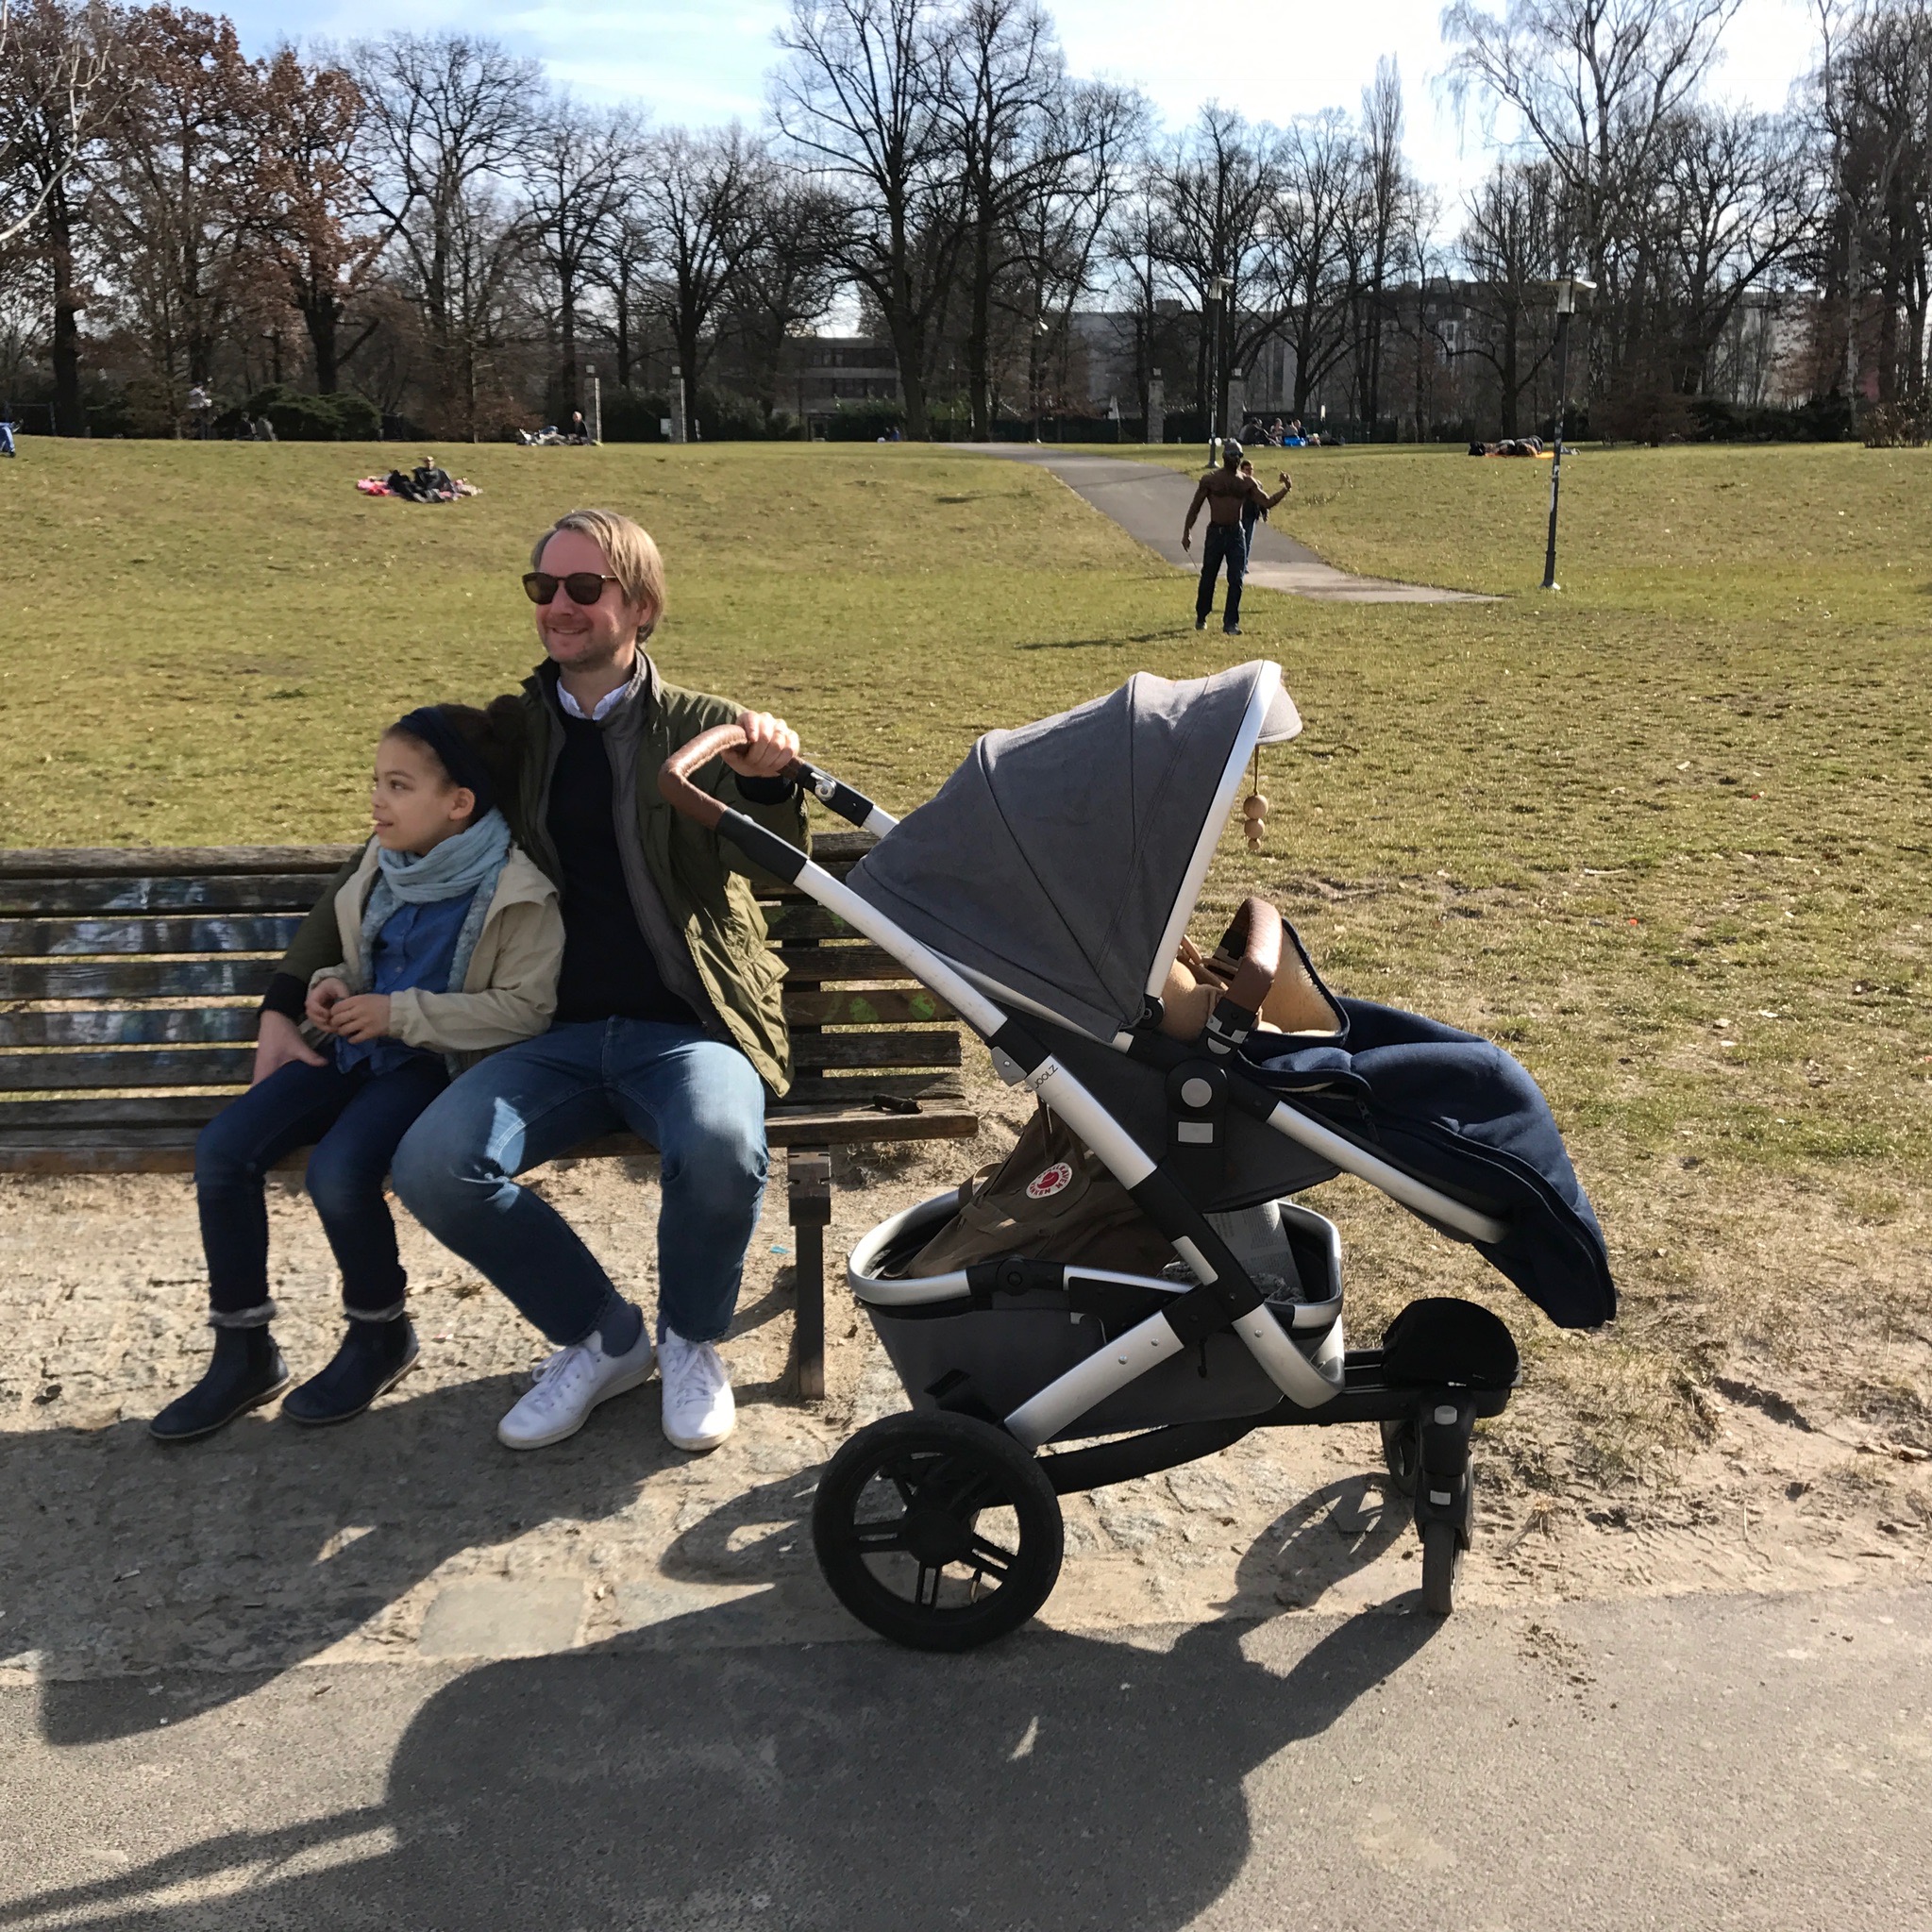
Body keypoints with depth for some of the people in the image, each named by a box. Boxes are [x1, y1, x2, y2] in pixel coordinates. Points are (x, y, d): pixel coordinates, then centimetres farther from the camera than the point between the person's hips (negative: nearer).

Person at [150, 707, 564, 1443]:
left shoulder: (515, 892, -15)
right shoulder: (383, 864, 8)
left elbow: (525, 1008, -19)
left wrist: (398, 1013, -19)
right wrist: (334, 986, -1)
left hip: (438, 1061, -7)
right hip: (358, 1046, 7)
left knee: (338, 1169, -30)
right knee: (221, 1149, -12)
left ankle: (380, 1334, 0)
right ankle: (243, 1352, 3)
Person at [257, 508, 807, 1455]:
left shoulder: (702, 728, 4)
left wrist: (769, 780, -37)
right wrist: (287, 997, 12)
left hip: (687, 1027, -3)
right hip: (556, 1036, 3)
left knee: (720, 1149, -35)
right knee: (431, 1166, -24)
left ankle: (689, 1339, 0)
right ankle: (602, 1334, 3)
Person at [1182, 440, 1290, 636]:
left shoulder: (1247, 482, 5)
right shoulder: (1210, 479, -3)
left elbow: (1267, 502, 4)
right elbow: (1195, 507, 1)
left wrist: (1285, 490, -11)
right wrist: (1186, 532, -2)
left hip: (1236, 533, 2)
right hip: (1215, 532, -2)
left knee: (1236, 580, -4)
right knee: (1208, 578, 6)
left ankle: (1231, 622, 2)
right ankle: (1201, 618, 25)